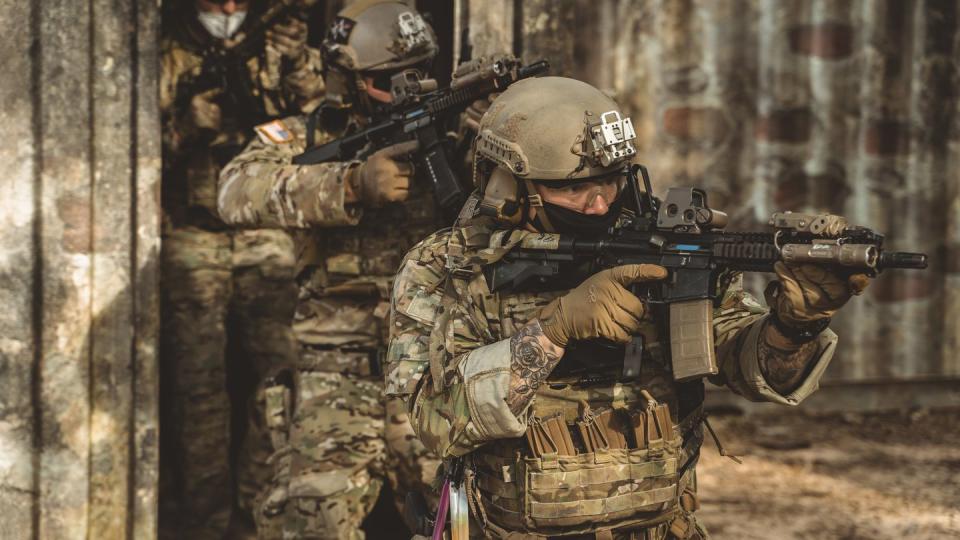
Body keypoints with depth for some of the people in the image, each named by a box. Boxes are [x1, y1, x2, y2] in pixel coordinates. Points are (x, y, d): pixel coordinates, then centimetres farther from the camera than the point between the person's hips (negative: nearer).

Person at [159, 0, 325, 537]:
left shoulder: (281, 46, 7)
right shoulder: (169, 57, 4)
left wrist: (301, 67, -13)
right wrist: (190, 118, -14)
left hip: (270, 236, 1)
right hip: (193, 239, -1)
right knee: (199, 382, -1)